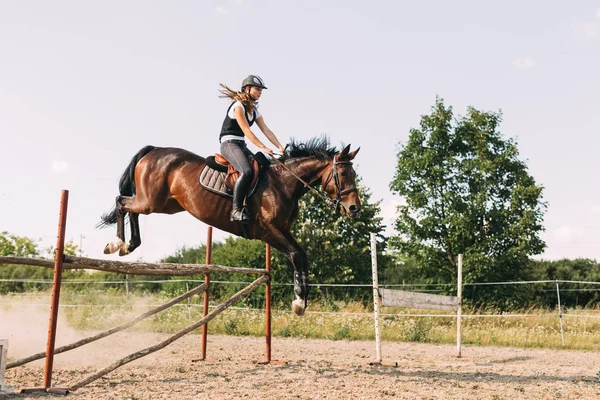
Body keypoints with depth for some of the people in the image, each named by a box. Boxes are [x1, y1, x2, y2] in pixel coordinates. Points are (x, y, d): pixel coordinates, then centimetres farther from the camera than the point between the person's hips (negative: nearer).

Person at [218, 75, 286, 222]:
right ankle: (236, 210, -30)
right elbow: (246, 130, -18)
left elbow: (266, 130, 8)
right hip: (229, 143, -9)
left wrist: (280, 147, -4)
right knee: (247, 171, -30)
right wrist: (263, 148, -24)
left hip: (241, 145, 9)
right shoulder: (238, 105, -10)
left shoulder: (254, 110, 16)